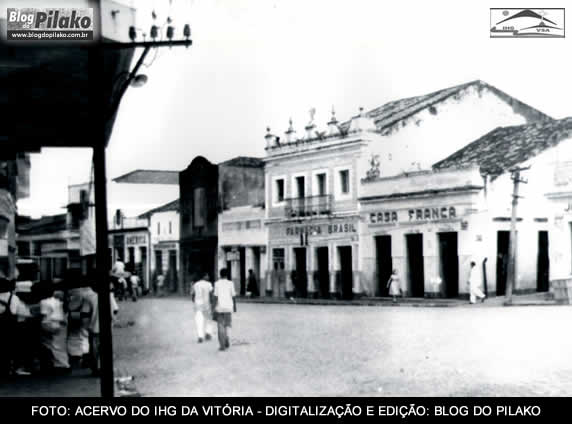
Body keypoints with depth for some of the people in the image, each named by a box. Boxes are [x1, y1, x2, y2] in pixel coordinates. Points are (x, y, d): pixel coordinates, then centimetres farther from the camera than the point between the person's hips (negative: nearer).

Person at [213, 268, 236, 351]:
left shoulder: (217, 283, -1)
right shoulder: (230, 283, -1)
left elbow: (216, 296, -5)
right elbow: (233, 296, 1)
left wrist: (215, 307, -2)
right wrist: (235, 306, 11)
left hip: (219, 307, 0)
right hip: (228, 307, 0)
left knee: (220, 326, 5)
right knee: (228, 325, 16)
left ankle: (222, 345, 0)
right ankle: (227, 341, -4)